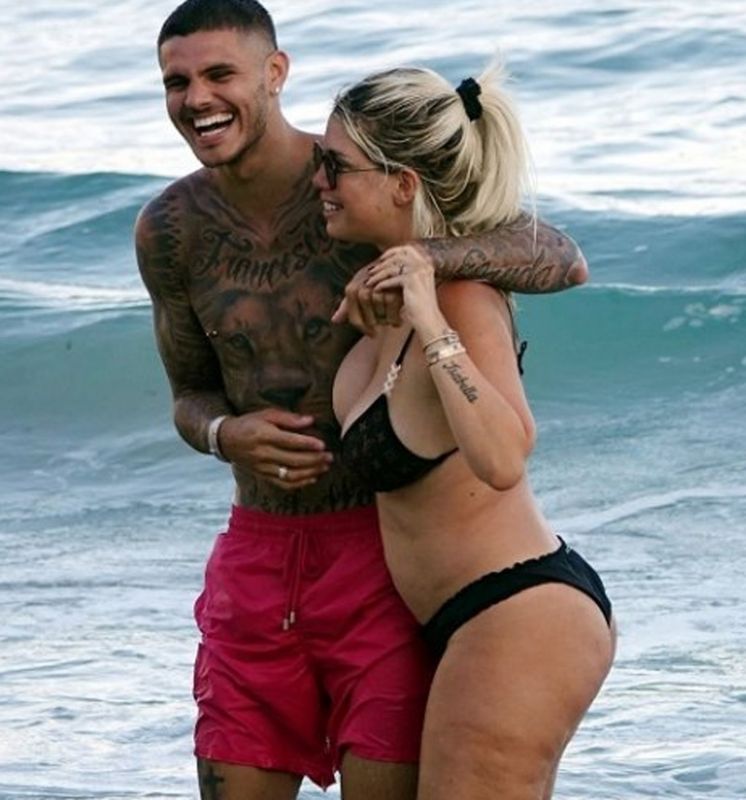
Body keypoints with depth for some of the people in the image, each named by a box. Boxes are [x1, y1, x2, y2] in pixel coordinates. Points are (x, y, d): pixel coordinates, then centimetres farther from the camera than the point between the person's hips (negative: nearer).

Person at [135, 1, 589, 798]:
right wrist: (227, 434, -11)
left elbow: (565, 260, -19)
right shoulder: (170, 231, 1)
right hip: (259, 550, 4)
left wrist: (421, 255, -38)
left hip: (387, 545, -4)